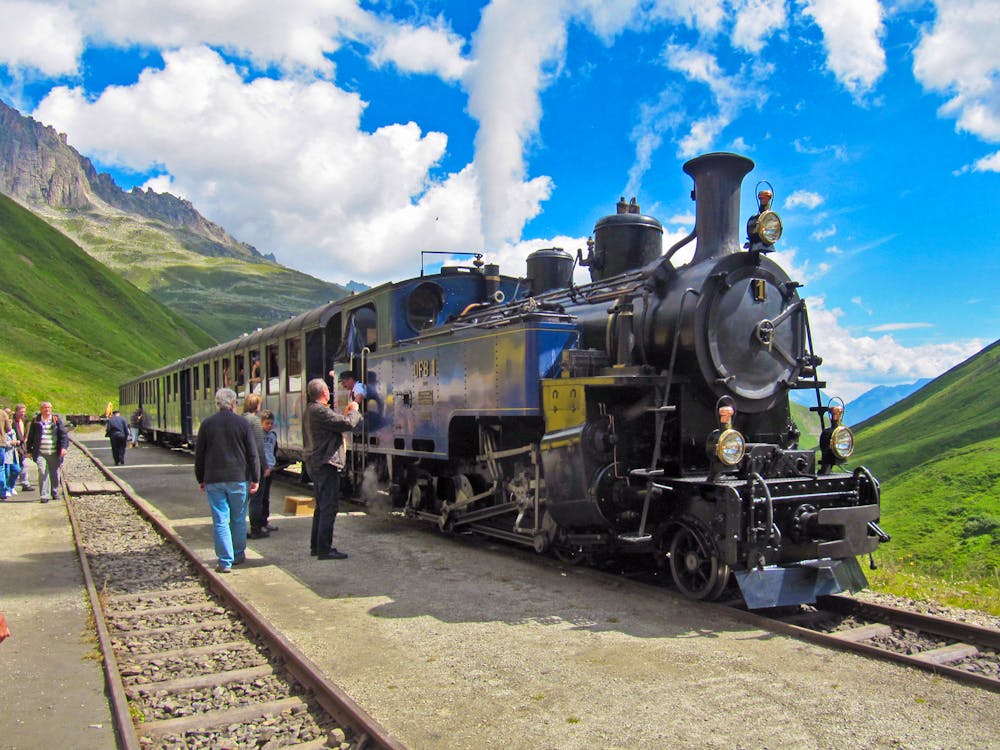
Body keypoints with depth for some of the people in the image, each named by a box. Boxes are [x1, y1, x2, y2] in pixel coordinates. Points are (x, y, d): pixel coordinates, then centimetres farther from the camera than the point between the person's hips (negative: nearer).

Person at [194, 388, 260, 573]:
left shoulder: (207, 424, 1)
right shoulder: (243, 423, -3)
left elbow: (199, 455, 5)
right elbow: (252, 454, -3)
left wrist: (200, 479, 14)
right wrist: (254, 478, 4)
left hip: (213, 480, 1)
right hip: (238, 479, 0)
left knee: (220, 521, 2)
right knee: (239, 519, 14)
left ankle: (225, 562, 0)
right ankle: (239, 555, 25)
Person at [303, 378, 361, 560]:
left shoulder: (311, 410, 16)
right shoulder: (320, 411, -18)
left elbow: (334, 425, 19)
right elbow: (348, 424, -22)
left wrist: (346, 413, 14)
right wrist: (354, 411, -4)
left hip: (315, 464, 11)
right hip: (326, 464, -11)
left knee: (321, 506, 18)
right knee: (329, 507, -6)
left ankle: (316, 545, 25)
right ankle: (324, 549, -3)